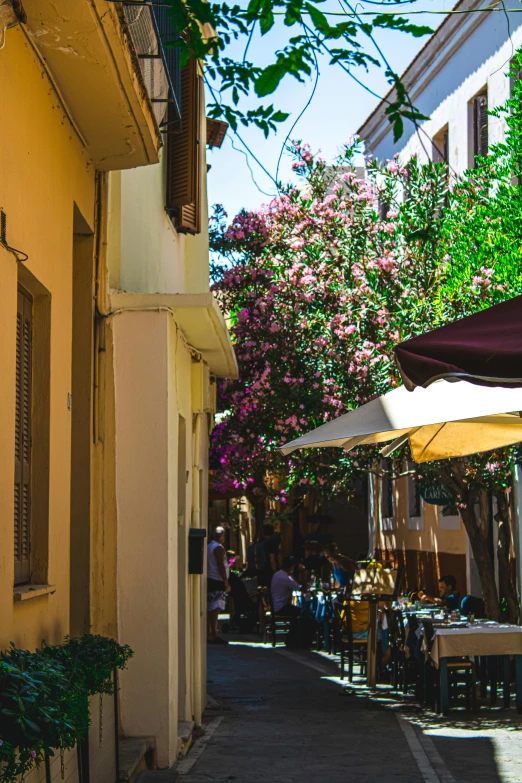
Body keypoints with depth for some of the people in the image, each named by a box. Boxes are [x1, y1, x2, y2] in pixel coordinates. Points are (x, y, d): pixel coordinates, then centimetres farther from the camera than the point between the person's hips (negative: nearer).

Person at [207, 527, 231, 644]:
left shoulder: (209, 547, 16)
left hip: (210, 580, 10)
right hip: (217, 581, -10)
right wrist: (226, 582, -16)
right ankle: (214, 636, -15)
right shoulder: (218, 548, -12)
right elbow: (220, 566, -17)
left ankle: (209, 634, 16)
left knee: (210, 608, 12)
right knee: (215, 609, -12)